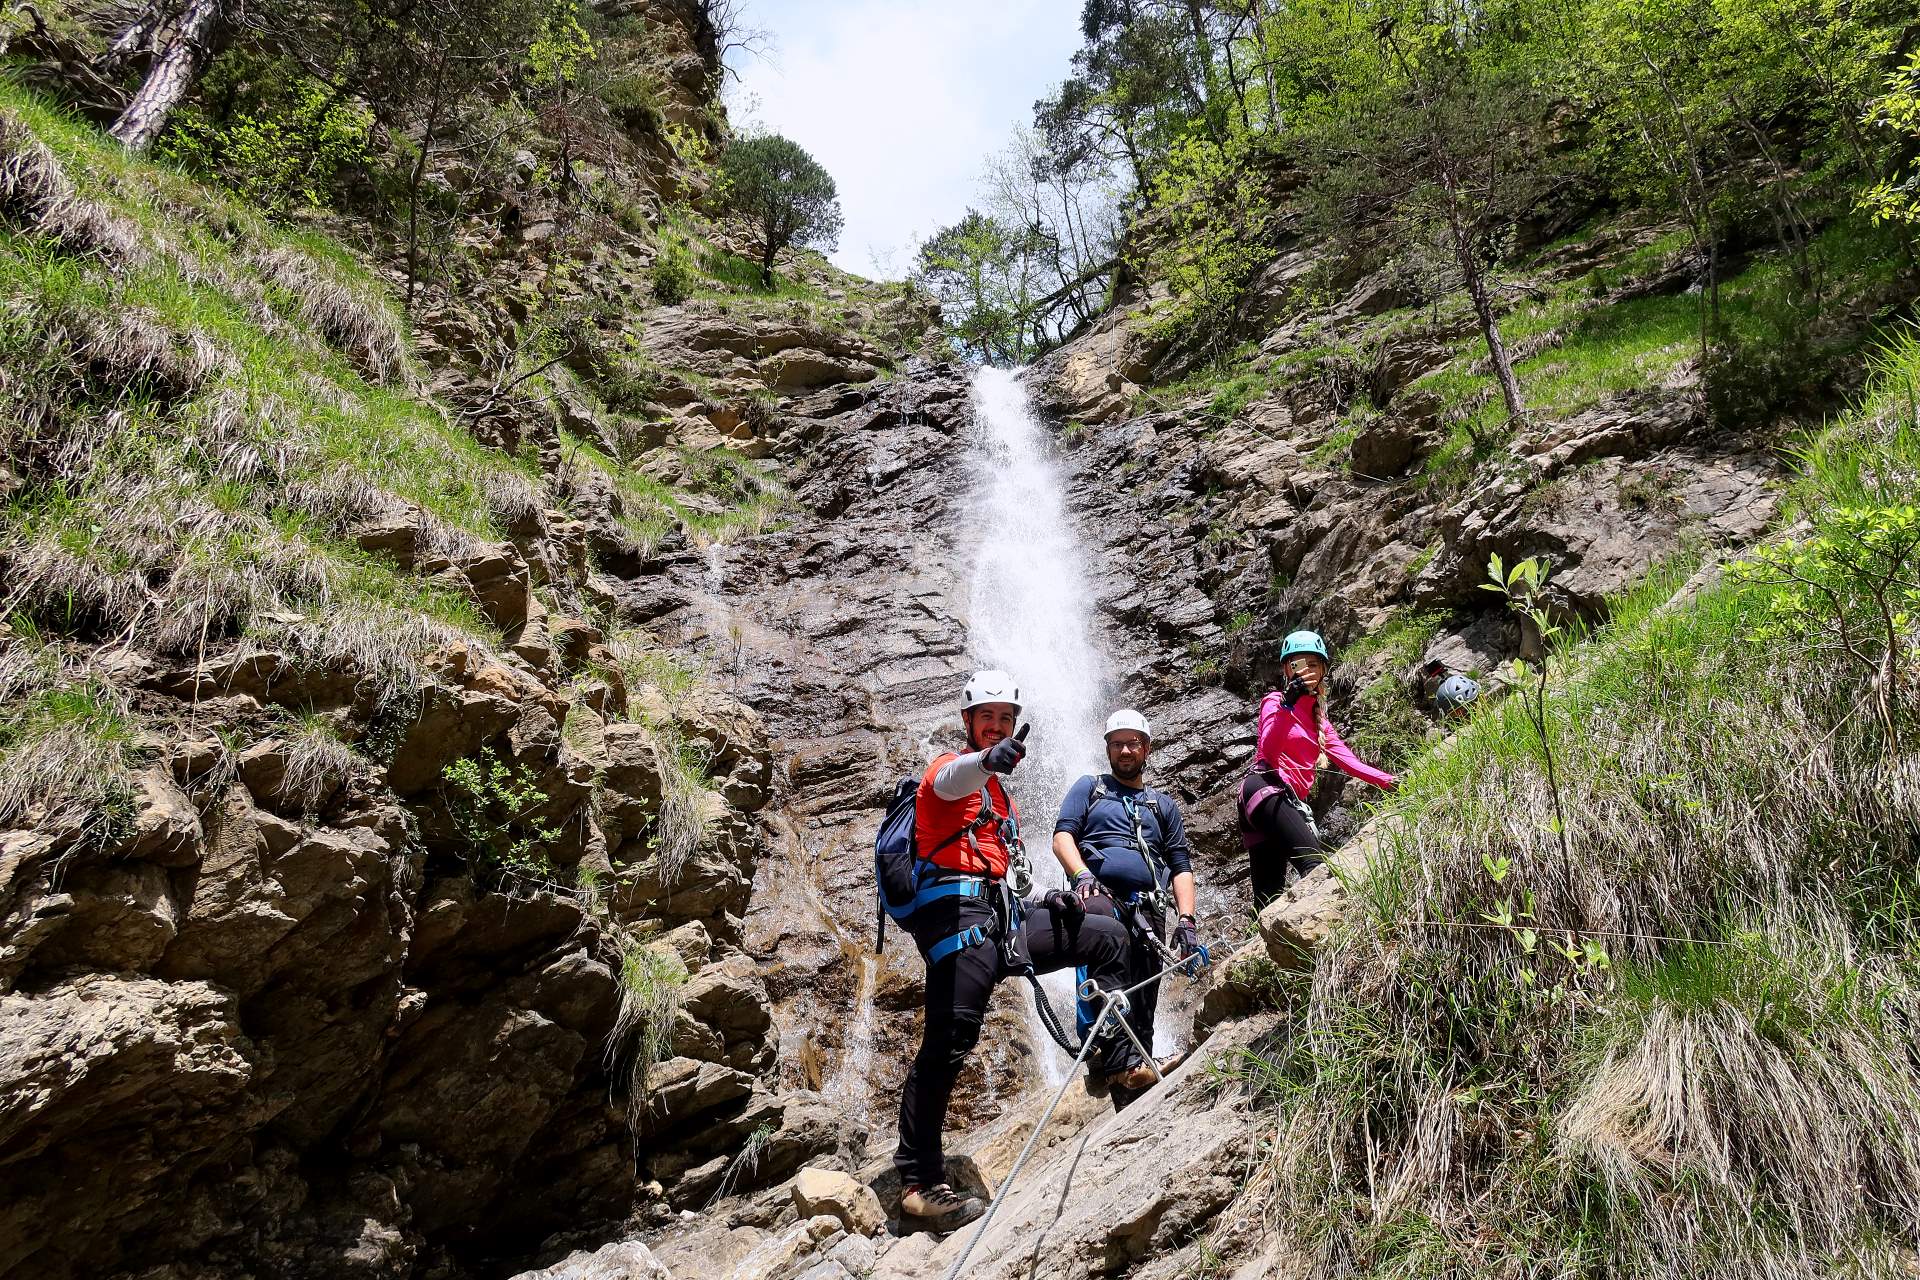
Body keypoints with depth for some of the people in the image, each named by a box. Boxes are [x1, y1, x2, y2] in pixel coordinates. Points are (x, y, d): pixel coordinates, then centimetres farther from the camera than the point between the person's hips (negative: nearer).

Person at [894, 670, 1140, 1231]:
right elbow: (949, 781, -24)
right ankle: (919, 1184, -15)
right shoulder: (951, 769, 4)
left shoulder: (1001, 795, 30)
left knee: (1107, 936, 10)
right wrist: (988, 760, -48)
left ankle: (1114, 1061, 11)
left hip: (1002, 913, 8)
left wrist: (1047, 899, 12)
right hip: (958, 909, -8)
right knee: (949, 1042, -17)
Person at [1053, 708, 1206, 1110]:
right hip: (1098, 894, -4)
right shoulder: (1089, 788, 21)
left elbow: (1181, 867, 20)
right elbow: (1062, 836, 6)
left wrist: (1187, 922, 5)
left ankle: (1133, 1096, -1)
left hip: (1147, 910, 4)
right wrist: (1082, 874, -15)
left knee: (1143, 1006, -3)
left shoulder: (1164, 806, 28)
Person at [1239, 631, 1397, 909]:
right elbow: (1269, 749, -16)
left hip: (1291, 801, 9)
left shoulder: (1318, 716, 27)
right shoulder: (1276, 700, 2)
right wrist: (1289, 701, -27)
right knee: (1314, 864, -28)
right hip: (1266, 789, -8)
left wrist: (1387, 781, 5)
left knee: (1269, 896, 0)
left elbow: (1344, 757, 18)